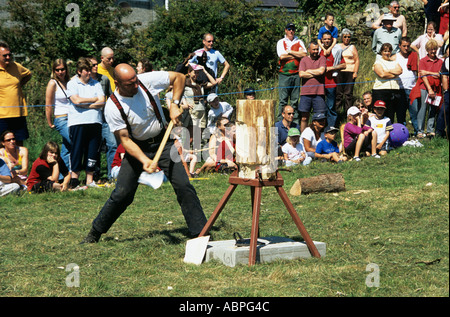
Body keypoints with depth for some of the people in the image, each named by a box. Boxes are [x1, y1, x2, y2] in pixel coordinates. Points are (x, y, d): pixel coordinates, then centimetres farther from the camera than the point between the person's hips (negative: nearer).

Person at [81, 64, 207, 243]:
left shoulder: (147, 80, -17)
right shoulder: (112, 108, -20)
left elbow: (179, 77, -3)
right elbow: (125, 140, -18)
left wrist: (174, 105, -14)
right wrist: (144, 160, -33)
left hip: (163, 142, 1)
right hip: (137, 148, -1)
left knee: (183, 186, -11)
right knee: (122, 194, -6)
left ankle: (200, 233, -4)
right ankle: (95, 233, 13)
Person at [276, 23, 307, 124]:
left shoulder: (299, 42, 13)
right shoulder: (281, 42, 8)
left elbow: (304, 54, -4)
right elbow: (282, 56, -8)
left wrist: (289, 52, -5)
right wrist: (297, 54, -2)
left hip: (296, 74, 2)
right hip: (284, 74, -2)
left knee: (295, 100, 4)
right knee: (283, 100, -5)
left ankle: (296, 122, 6)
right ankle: (280, 121, -4)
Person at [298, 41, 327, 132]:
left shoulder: (322, 59, 7)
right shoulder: (304, 60, 9)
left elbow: (321, 71, -10)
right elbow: (301, 74, -4)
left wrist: (309, 71, 0)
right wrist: (315, 74, -4)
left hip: (319, 93, -1)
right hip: (305, 93, 1)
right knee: (304, 118, 3)